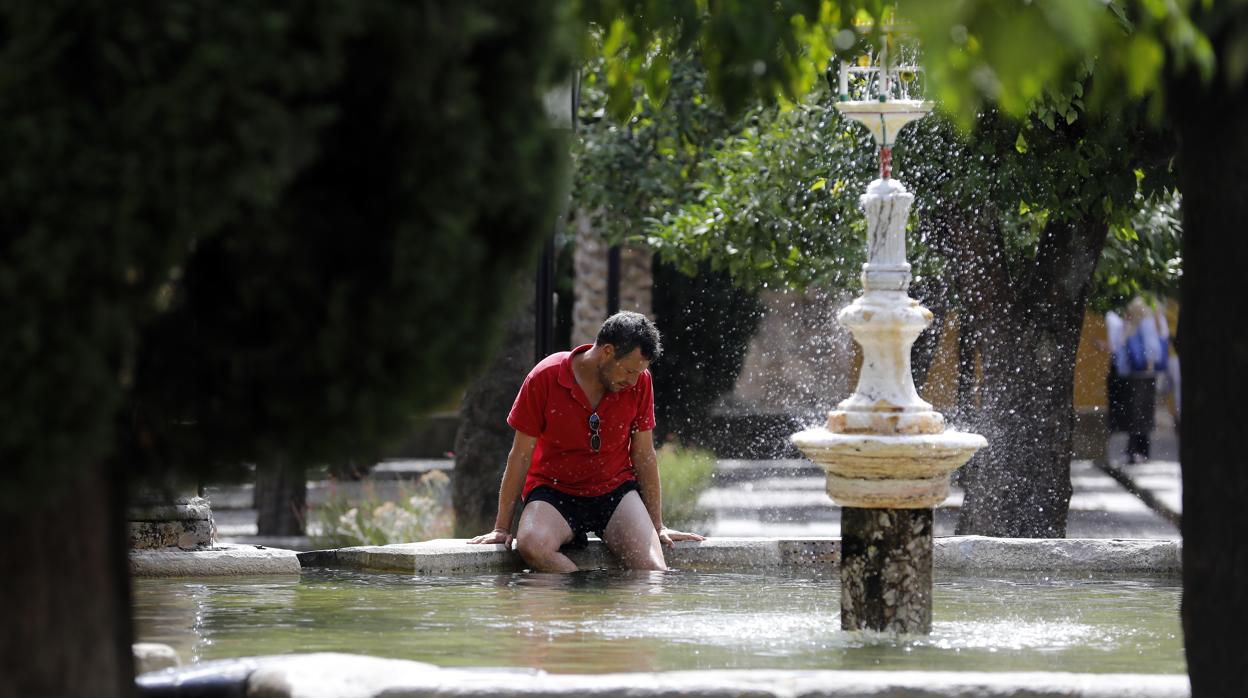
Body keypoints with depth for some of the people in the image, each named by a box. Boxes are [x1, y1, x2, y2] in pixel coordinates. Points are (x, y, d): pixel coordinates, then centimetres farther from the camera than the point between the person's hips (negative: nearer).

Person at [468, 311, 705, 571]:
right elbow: (521, 457, -6)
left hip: (616, 488, 2)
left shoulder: (639, 380, -3)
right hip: (554, 489, -1)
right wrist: (502, 528, -5)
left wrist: (658, 527, 8)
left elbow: (644, 456, 6)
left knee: (652, 568, -27)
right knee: (531, 545, -36)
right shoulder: (545, 378, -11)